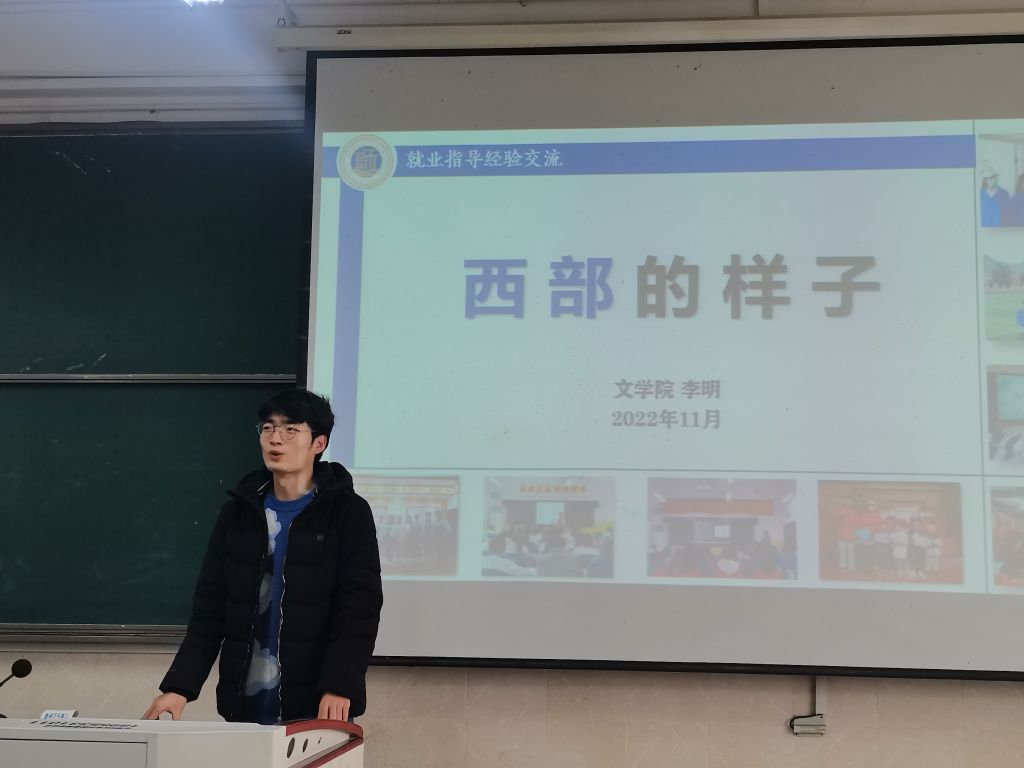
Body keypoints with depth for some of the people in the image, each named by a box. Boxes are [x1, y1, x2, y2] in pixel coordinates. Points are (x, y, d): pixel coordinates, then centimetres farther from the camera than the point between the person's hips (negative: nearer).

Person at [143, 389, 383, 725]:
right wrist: (180, 686, -5)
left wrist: (338, 688, -23)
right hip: (245, 703, 4)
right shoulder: (237, 513, 8)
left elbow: (359, 610, -10)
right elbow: (209, 609, 6)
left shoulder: (349, 514, -3)